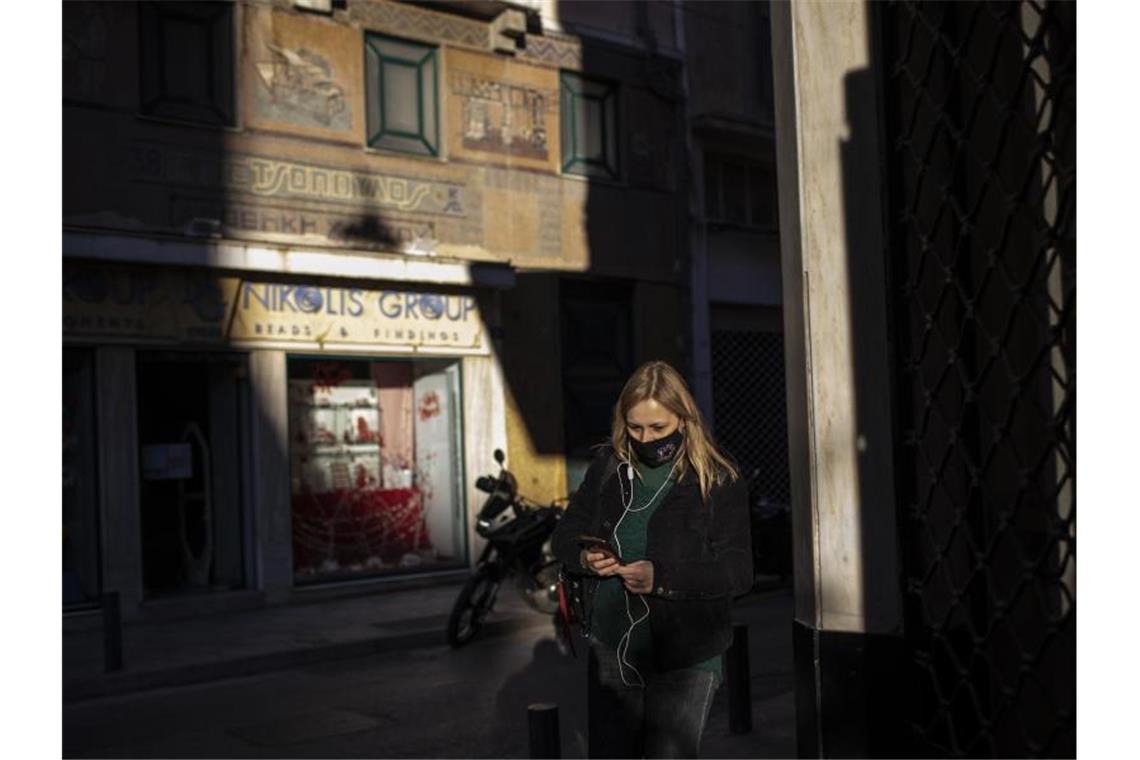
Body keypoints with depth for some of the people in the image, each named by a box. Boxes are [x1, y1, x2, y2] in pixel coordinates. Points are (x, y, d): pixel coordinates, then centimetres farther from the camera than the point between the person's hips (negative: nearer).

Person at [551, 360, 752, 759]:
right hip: (609, 651, 5)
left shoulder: (718, 481, -10)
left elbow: (738, 572, -14)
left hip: (685, 660, -4)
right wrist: (583, 557, -10)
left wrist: (662, 577, -25)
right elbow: (564, 534, 13)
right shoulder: (608, 467, 4)